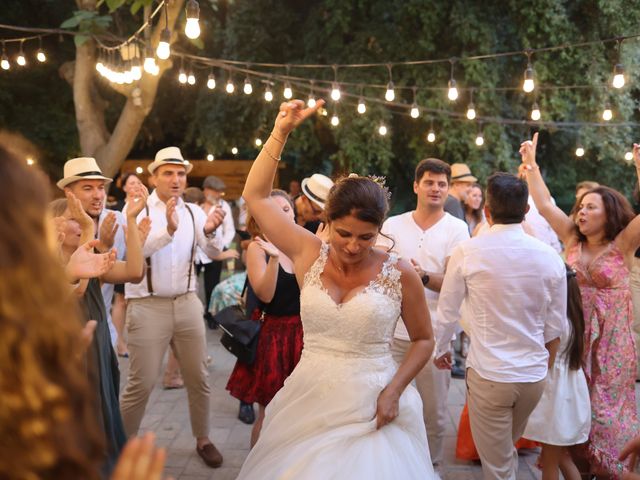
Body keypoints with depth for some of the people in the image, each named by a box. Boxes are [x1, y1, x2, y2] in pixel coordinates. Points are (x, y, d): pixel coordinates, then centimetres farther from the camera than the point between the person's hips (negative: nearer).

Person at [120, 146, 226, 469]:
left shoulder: (193, 211, 6)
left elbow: (214, 252, -4)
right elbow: (137, 248, -24)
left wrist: (210, 231, -26)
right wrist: (168, 229, -42)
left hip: (187, 302, 4)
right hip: (148, 305, -4)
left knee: (198, 377, 12)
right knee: (141, 383, -2)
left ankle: (202, 439, 29)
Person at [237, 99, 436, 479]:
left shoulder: (400, 273, -8)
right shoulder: (310, 255, -2)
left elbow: (424, 340, 4)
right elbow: (256, 196, 2)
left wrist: (394, 391, -9)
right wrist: (281, 133, -5)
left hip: (370, 409, -2)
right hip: (309, 404, 2)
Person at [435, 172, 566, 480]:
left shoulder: (467, 252, -12)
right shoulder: (549, 256, -4)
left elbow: (447, 312, -3)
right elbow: (555, 328, 2)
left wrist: (441, 348, 15)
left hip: (487, 373, -3)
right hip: (534, 374, 3)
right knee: (507, 448, 29)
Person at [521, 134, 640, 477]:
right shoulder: (573, 240, 2)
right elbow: (544, 205, 0)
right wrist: (531, 164, -3)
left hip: (611, 338, -3)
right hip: (575, 334, 3)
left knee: (607, 404, 9)